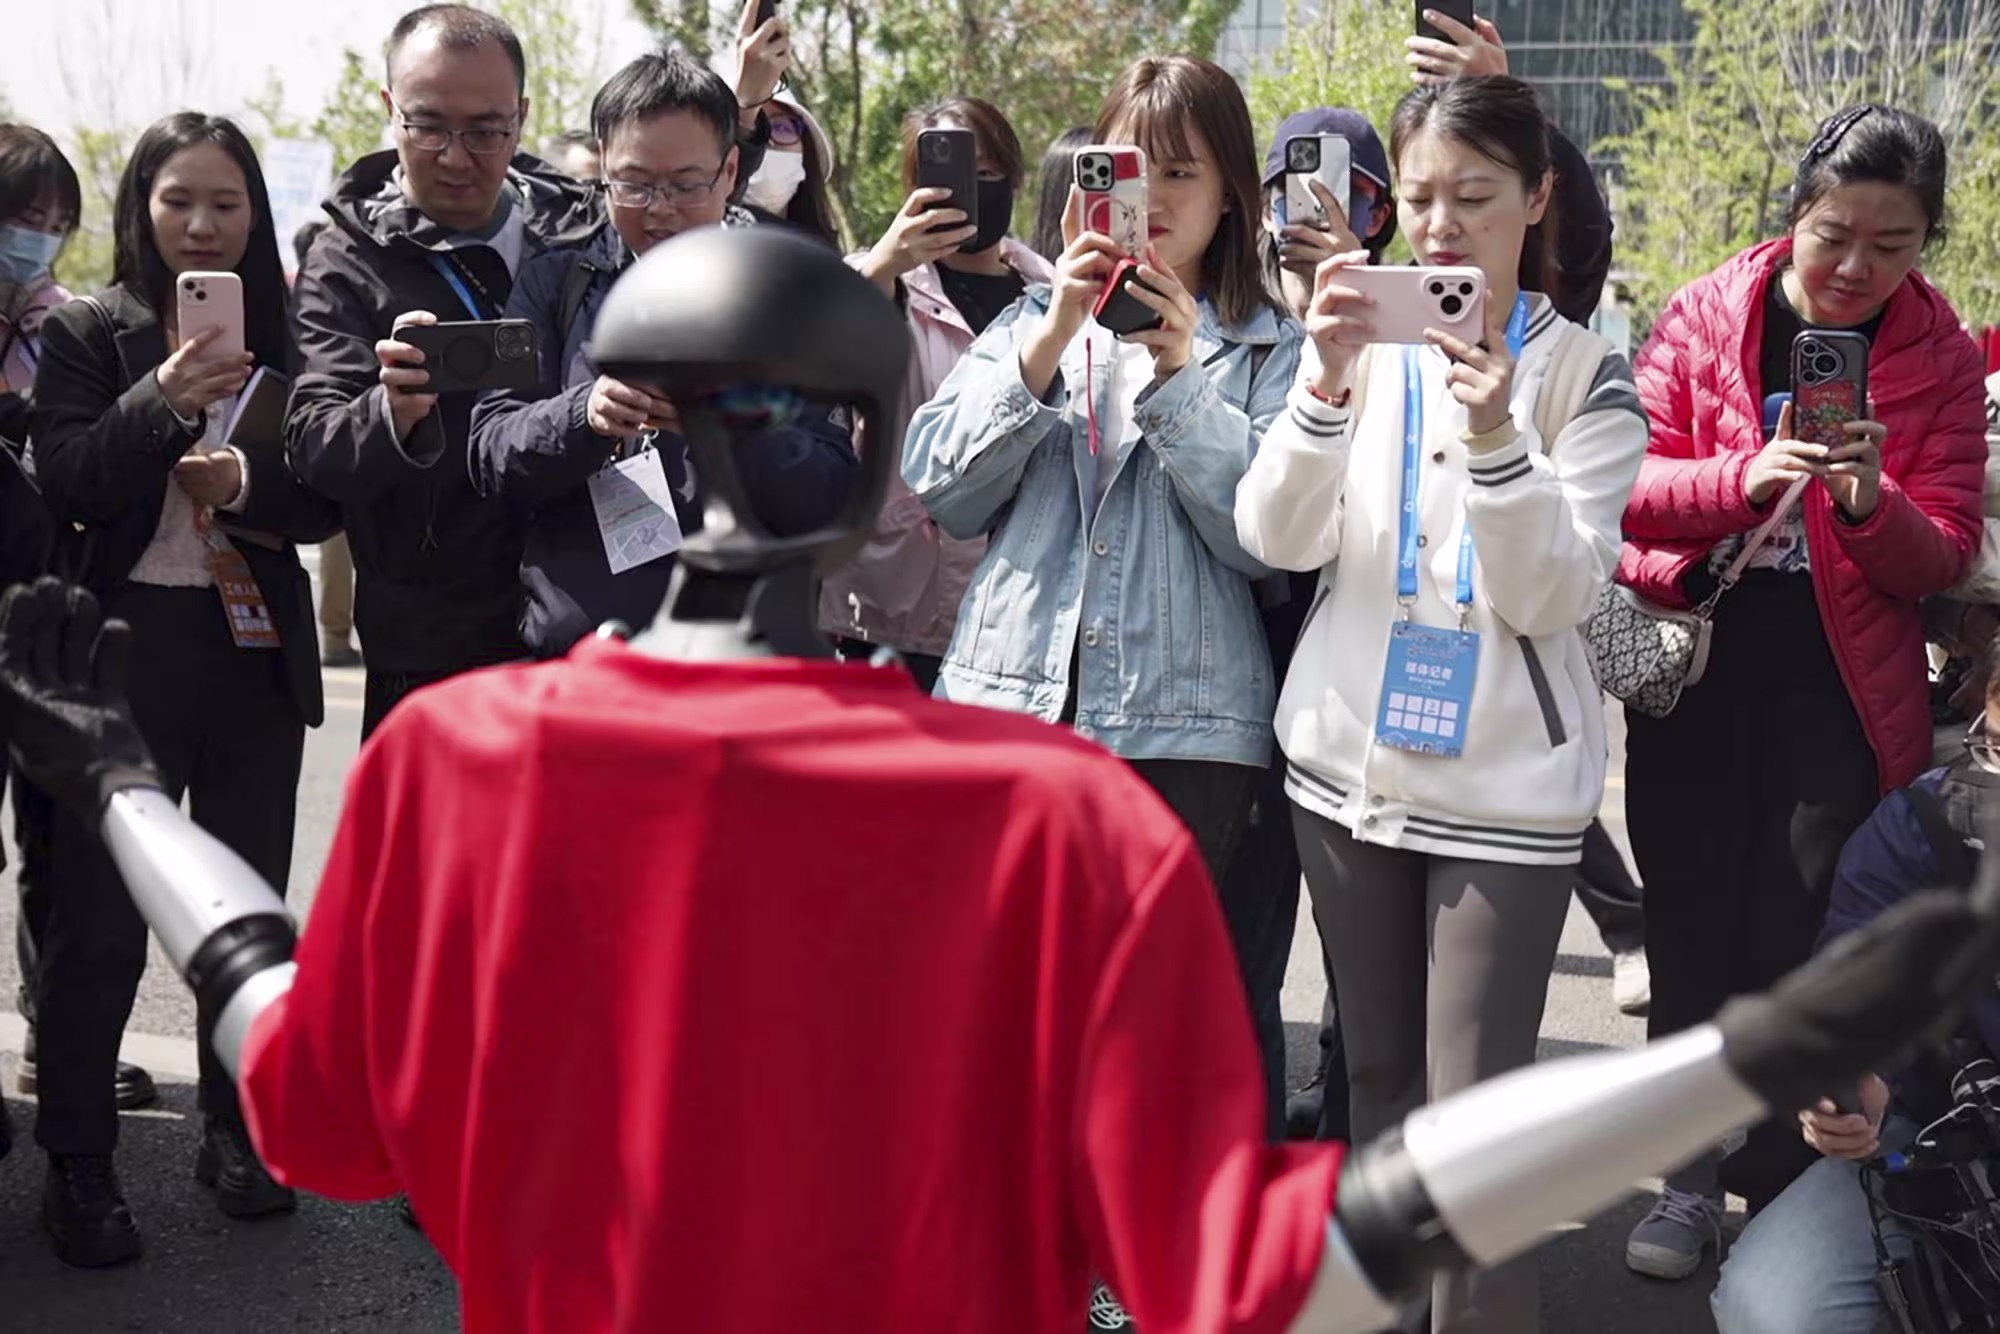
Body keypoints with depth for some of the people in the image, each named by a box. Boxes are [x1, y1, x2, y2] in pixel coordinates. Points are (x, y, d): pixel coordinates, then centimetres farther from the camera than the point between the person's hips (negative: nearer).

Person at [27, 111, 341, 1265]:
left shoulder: (287, 338, 6)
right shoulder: (88, 334, 1)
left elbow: (327, 500, 0)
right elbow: (65, 482, -10)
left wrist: (246, 483, -19)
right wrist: (161, 405, -25)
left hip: (258, 650, 3)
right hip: (129, 644, -2)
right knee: (98, 917, -1)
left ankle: (238, 1132, 24)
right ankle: (78, 1161, 8)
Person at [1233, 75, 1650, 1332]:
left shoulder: (1587, 373, -3)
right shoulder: (1367, 345, 3)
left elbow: (1555, 595, -11)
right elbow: (1277, 540, -7)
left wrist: (1494, 438, -26)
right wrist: (1331, 383, -22)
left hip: (1505, 789, -3)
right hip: (1348, 765, 3)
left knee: (1477, 1109, -4)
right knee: (1380, 1079, 14)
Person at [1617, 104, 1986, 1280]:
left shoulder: (1942, 360, 0)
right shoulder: (1707, 314, -1)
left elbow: (1947, 556, -3)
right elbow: (1629, 483, -7)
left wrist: (1873, 504, -24)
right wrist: (1747, 476, -25)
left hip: (1840, 687, -1)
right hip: (1695, 666, 1)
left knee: (1805, 940, 0)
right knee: (1692, 920, 8)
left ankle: (1789, 1193, 16)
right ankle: (1692, 1172, 23)